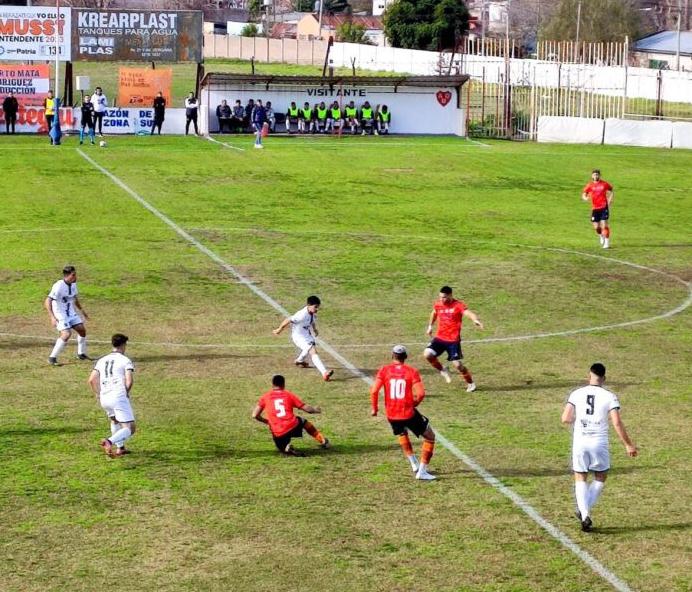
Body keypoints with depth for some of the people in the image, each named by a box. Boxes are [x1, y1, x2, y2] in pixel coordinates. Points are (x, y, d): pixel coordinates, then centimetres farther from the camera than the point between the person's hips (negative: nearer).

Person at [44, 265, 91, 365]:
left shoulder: (73, 284, 0)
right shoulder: (59, 286, -26)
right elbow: (47, 302, -30)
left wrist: (82, 310, 26)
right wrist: (52, 317, -39)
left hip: (70, 312, 8)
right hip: (60, 314, -8)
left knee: (82, 330, 8)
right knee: (66, 334, -23)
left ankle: (81, 354, 29)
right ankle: (52, 358, -12)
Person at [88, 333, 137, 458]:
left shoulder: (102, 360, 17)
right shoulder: (126, 360, 2)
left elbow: (91, 380, 8)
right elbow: (129, 381, -10)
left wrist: (98, 394, 19)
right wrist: (126, 393, 7)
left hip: (104, 398, 6)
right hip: (119, 397, -6)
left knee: (115, 420, 34)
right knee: (130, 429, -6)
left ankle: (120, 448, 32)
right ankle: (109, 441, -31)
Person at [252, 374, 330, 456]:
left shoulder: (265, 397, 7)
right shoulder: (288, 394, 9)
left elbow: (255, 415, 2)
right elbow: (306, 408, 12)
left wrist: (266, 421, 21)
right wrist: (315, 410, 34)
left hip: (278, 434, -1)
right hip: (293, 427, 1)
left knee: (283, 449, 26)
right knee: (304, 422, 34)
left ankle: (286, 448, -9)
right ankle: (323, 441, 34)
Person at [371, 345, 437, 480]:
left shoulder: (384, 370, -1)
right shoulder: (412, 371, -5)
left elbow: (374, 391, -9)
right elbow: (421, 393, -14)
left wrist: (374, 408, 6)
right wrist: (414, 404, 6)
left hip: (391, 415, 3)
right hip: (408, 414, -3)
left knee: (402, 434, 36)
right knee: (430, 437, 15)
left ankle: (414, 464, 33)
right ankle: (422, 471, 7)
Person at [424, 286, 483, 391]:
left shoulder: (458, 305, -13)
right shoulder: (438, 304, 3)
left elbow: (468, 313, -31)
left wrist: (476, 319, -51)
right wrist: (430, 326, 30)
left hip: (453, 340, -4)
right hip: (439, 338, 4)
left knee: (457, 364, -6)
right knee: (427, 354, -17)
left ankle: (470, 383, 20)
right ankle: (442, 371, 10)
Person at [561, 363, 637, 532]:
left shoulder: (576, 394, 0)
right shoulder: (609, 397, -5)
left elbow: (565, 419, -6)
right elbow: (617, 423, -10)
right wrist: (628, 445, -1)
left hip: (580, 443, 1)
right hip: (599, 443, -1)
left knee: (581, 479, 12)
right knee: (600, 479, 19)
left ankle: (584, 514, -4)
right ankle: (585, 510, 10)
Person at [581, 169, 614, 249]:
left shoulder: (605, 184, 1)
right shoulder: (590, 185, 2)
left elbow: (611, 191, 16)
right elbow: (584, 194, 7)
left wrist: (609, 201, 2)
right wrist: (585, 198, -17)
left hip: (604, 207, -2)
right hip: (595, 208, 2)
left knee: (604, 225, -10)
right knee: (596, 227, 1)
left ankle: (607, 242, -2)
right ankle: (601, 236, 34)